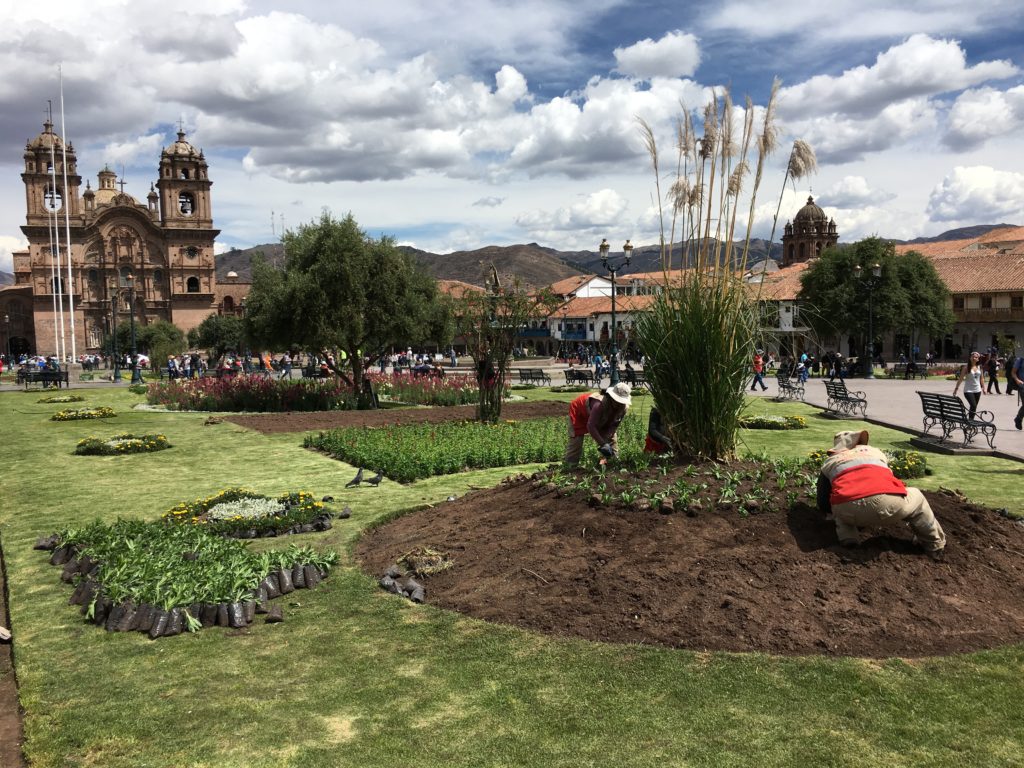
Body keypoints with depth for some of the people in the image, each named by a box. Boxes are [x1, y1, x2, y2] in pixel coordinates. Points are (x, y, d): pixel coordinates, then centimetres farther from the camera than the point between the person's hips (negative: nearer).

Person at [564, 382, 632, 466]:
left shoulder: (624, 408, -26)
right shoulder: (600, 404, -47)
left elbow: (614, 426, -18)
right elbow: (591, 426, -47)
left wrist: (604, 442, -32)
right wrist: (603, 444, -49)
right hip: (579, 412, -7)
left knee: (611, 438, 4)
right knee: (576, 439, -13)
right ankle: (570, 466, -7)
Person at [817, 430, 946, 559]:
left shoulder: (829, 463, 33)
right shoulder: (875, 452, 37)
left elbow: (823, 504, 32)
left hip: (847, 509, 0)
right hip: (888, 501, 0)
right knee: (916, 497, 33)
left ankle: (848, 538, 12)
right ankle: (936, 547, 34)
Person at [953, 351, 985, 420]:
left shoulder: (980, 367, 6)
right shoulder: (966, 367, -6)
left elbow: (982, 378, 15)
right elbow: (961, 378, -8)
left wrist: (983, 387, 13)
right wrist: (956, 388, -12)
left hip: (977, 390, 5)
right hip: (968, 390, -5)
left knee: (974, 407, 8)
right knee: (973, 405, -18)